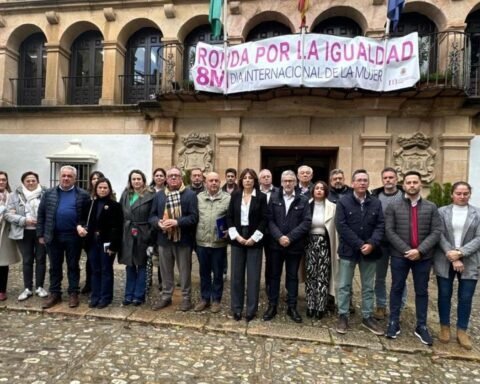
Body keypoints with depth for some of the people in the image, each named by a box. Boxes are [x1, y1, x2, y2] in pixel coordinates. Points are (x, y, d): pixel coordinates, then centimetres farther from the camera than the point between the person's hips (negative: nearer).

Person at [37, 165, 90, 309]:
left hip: (73, 236, -2)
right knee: (55, 267, 12)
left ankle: (73, 294, 18)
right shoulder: (49, 193, 5)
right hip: (53, 236, 2)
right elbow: (41, 215, 7)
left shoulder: (83, 195, -1)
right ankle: (55, 294, 23)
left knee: (73, 266, 8)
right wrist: (40, 234, 4)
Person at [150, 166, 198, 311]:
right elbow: (152, 215, 8)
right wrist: (159, 223, -13)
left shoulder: (190, 194, -4)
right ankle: (166, 297, 30)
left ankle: (186, 298, 21)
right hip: (164, 239, 4)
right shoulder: (159, 195, 11)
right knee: (166, 270, 15)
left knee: (185, 271, 7)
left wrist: (177, 222, -23)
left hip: (183, 240, -4)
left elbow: (194, 217, -12)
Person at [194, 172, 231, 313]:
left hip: (219, 243, -2)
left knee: (217, 273, 11)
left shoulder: (227, 198, -4)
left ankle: (216, 299, 27)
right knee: (204, 272, 15)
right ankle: (205, 298, 30)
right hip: (201, 242, 2)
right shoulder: (198, 197, 3)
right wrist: (193, 235, 0)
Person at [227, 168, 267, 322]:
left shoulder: (261, 197, -2)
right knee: (236, 275, 7)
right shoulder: (235, 195, 5)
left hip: (254, 240, -2)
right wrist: (236, 236, -8)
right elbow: (229, 217, 2)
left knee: (253, 276, 4)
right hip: (237, 239, 2)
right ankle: (236, 308, 20)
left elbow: (264, 219, -5)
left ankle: (251, 309, 17)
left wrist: (254, 238, -12)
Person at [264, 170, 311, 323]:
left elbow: (307, 222, -7)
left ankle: (292, 307, 23)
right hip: (276, 244, 1)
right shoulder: (274, 198, 4)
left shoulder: (303, 201, 1)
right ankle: (272, 305, 22)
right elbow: (269, 220, -3)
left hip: (295, 245, -1)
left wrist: (290, 237, -15)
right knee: (274, 275, 10)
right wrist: (279, 237, -16)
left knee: (292, 276, 11)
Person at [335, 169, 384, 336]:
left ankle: (367, 317, 27)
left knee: (368, 286, 14)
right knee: (344, 285, 6)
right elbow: (341, 226, -13)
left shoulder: (376, 203, 4)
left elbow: (380, 226, -1)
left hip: (369, 251, 3)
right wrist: (359, 244, -17)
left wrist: (371, 243, -18)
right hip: (348, 250, -3)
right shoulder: (343, 202, -6)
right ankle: (343, 316, 19)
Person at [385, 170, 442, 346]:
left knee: (422, 291, 11)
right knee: (397, 288, 9)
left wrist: (420, 250, -15)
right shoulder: (393, 206, -1)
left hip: (423, 256, 1)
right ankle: (394, 322, 22)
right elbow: (389, 231, -7)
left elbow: (436, 232, -3)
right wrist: (406, 250, -15)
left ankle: (421, 326, 25)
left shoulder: (431, 207, 4)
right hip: (399, 255, -1)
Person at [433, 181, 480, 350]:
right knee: (444, 295, 8)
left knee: (466, 298, 6)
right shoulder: (442, 211, 2)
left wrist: (460, 253, -16)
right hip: (445, 261, 0)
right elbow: (440, 236, -5)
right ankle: (444, 327, 24)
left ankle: (462, 331, 22)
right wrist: (452, 257, -14)